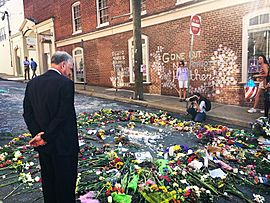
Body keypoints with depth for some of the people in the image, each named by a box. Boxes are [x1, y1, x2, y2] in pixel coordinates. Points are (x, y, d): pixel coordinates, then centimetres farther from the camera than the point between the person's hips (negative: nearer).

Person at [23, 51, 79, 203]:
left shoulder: (33, 83, 4)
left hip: (43, 145, 6)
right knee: (66, 185, 11)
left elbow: (27, 114, 2)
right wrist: (46, 137, -13)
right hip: (63, 145, -6)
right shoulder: (66, 83, -17)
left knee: (48, 183, 22)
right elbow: (63, 116, -21)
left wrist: (38, 134, -6)